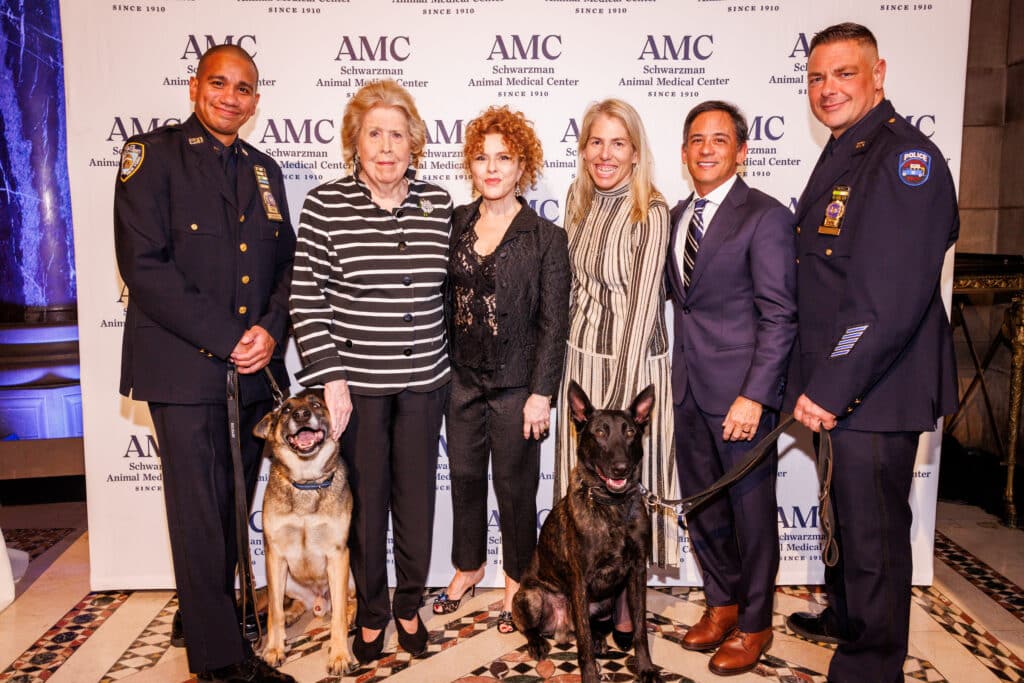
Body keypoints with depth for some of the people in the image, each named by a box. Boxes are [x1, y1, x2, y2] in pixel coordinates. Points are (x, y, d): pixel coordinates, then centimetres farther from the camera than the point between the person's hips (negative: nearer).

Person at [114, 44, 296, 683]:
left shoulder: (264, 169, 14)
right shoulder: (153, 154, -3)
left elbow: (286, 263, 13)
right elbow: (144, 265, -13)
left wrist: (272, 330, -6)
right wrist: (226, 339, -16)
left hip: (254, 368, 6)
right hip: (186, 367, -5)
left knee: (235, 508, 15)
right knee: (200, 512, 1)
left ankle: (203, 615, 36)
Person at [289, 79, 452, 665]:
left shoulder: (438, 204, 2)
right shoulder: (325, 205, -7)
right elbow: (307, 298, -7)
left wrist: (446, 362, 11)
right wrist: (329, 378, -12)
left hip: (424, 380, 2)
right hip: (355, 381, -2)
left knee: (417, 497, 12)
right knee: (365, 501, 10)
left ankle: (409, 605, 35)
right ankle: (371, 613, 34)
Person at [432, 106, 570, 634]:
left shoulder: (546, 238, -8)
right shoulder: (455, 224, 4)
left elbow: (553, 322, -9)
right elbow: (443, 298, 7)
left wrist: (542, 393, -12)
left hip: (515, 385, -4)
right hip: (462, 378, 4)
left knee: (515, 486, 9)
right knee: (464, 477, 17)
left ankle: (516, 581, 31)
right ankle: (468, 566, 40)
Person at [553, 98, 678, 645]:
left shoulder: (650, 214, -14)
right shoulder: (578, 200, 6)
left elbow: (642, 307, -16)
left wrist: (619, 397, -17)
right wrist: (573, 363, 10)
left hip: (630, 362, -6)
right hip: (580, 357, 6)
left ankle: (626, 610, 23)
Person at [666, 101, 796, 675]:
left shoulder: (766, 217, -10)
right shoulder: (679, 215, 12)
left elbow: (780, 316, -14)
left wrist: (754, 396, -19)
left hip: (742, 392, -6)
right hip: (690, 390, 7)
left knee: (751, 512, 8)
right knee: (701, 506, 17)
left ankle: (754, 625, 28)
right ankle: (723, 603, 38)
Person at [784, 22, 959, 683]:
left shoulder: (906, 158, -18)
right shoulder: (841, 154, 13)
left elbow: (892, 298, -26)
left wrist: (829, 389, -23)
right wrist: (819, 381, 12)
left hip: (876, 389, -9)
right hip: (837, 382, 9)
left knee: (873, 528, 5)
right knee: (848, 510, 24)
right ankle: (845, 614, 45)